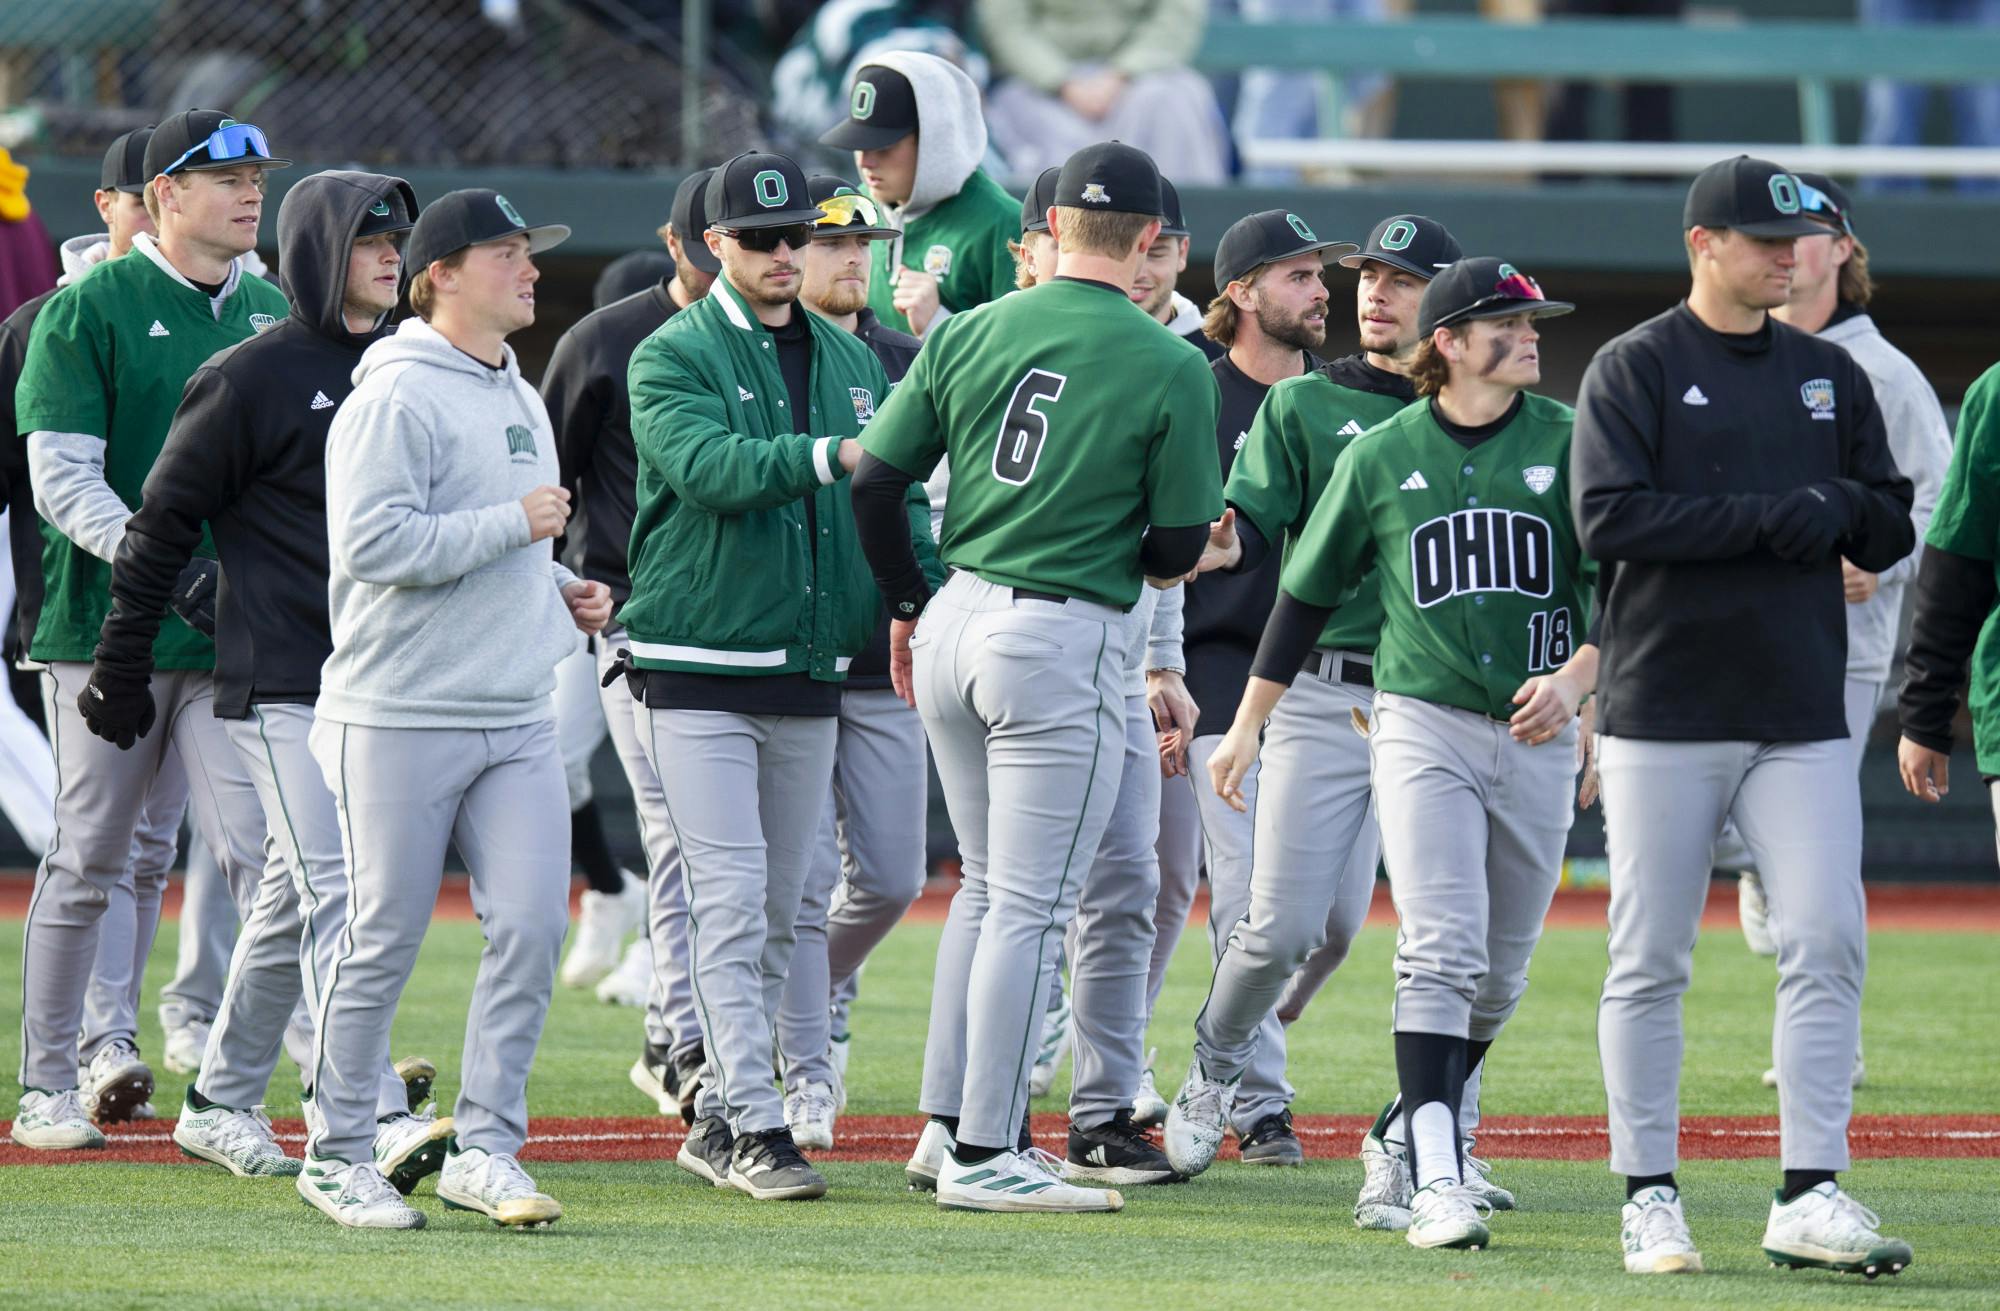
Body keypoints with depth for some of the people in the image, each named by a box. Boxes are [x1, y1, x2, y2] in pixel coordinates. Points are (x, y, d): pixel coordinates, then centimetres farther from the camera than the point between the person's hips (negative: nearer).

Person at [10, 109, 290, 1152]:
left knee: (259, 850, -7)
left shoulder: (271, 313, 13)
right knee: (88, 860, 4)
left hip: (237, 639, 3)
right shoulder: (88, 312, -3)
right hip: (110, 629, -3)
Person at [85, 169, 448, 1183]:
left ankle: (220, 1105, 25)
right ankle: (377, 1124, -24)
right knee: (335, 894, -15)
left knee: (295, 902, 13)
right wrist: (121, 666, -3)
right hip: (281, 681, -7)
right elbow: (165, 520, -3)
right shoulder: (252, 378, -6)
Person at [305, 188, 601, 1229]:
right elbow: (374, 544, -22)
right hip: (401, 716, -7)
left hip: (517, 718, 7)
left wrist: (561, 589, 11)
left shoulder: (519, 398, 17)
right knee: (382, 942, -1)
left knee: (532, 926, -3)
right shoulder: (398, 397, -12)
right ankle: (337, 1154, 11)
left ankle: (485, 1150, 3)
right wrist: (517, 525, -17)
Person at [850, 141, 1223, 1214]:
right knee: (1031, 905, -1)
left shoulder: (968, 335, 5)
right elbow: (1178, 550, -5)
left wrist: (906, 608, 19)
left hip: (954, 623, 6)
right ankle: (983, 1155, -1)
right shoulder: (1173, 368, -7)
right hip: (1063, 640, -6)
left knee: (988, 887, 19)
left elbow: (875, 485, 5)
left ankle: (947, 1126, 21)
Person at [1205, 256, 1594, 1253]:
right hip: (1422, 722, -2)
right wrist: (1245, 727, 12)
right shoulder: (1380, 457, 4)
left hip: (1538, 733, 2)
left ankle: (1412, 1128, 29)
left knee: (1502, 974, 8)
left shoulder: (1568, 443, 3)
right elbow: (1307, 593, 12)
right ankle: (1435, 1179, -22)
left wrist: (1577, 674, -14)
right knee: (1441, 954, -16)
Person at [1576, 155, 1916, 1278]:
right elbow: (1609, 518, -13)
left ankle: (1809, 1197, -6)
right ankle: (1651, 1197, 8)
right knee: (1651, 962, 0)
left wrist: (1842, 509, -9)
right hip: (1666, 712, -4)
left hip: (1803, 720, 4)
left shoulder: (1831, 376, 14)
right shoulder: (1635, 369, 0)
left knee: (1828, 944, -7)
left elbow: (1891, 533, 14)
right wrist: (1769, 518, -18)